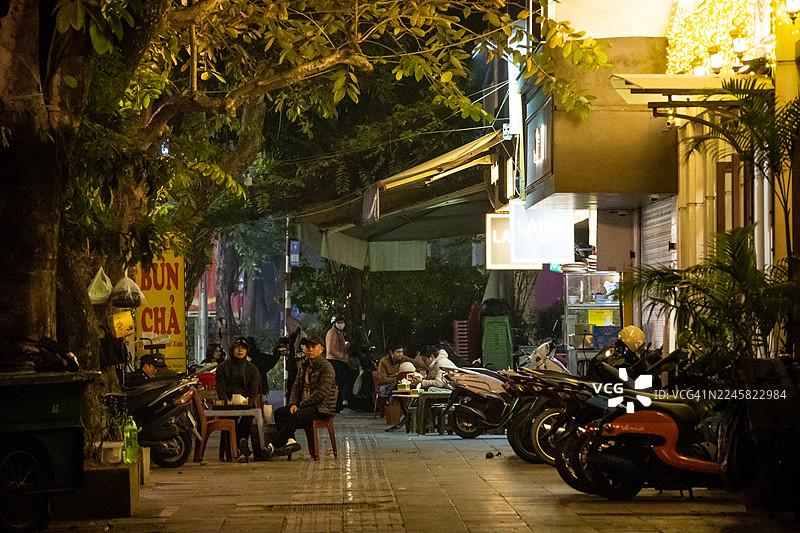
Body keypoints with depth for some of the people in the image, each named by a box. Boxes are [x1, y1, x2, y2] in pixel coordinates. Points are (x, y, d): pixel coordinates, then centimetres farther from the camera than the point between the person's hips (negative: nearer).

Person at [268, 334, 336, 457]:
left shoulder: (326, 367, -7)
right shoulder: (303, 367, 19)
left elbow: (322, 392, -16)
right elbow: (296, 387, 16)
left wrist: (302, 405, -16)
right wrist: (293, 403, -5)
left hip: (321, 407, -8)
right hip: (304, 405, 8)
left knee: (296, 416, -32)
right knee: (279, 412, -15)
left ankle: (273, 446, -32)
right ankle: (290, 441, -33)